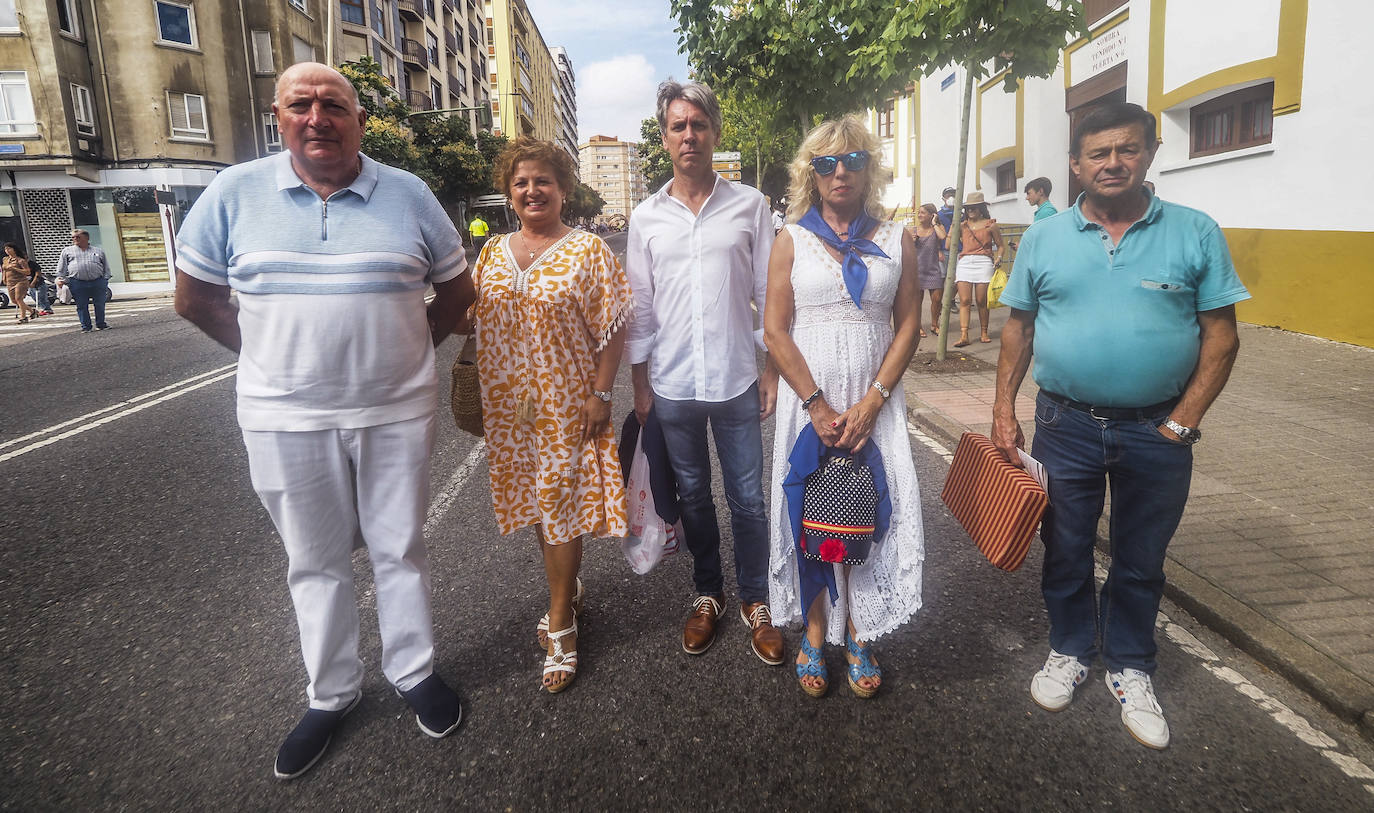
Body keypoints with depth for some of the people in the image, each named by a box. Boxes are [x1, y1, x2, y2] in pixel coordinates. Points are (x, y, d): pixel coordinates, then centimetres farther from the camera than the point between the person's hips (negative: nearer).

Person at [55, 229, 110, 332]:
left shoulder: (99, 250, 15)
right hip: (77, 283, 0)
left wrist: (105, 280, 3)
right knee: (81, 306, 0)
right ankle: (85, 326, 6)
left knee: (100, 305, 1)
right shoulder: (67, 251, 15)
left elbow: (106, 267, 14)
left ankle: (101, 324, 14)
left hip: (98, 282, 0)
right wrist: (61, 279, 3)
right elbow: (61, 268, 14)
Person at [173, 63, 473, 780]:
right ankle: (330, 695, 32)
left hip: (396, 413, 0)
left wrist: (404, 351, 7)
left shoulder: (407, 195, 1)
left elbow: (455, 289, 10)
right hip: (287, 419, 1)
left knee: (400, 551, 12)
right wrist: (272, 360, 6)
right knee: (315, 563, 13)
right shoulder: (235, 193, 1)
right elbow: (196, 298, 8)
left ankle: (413, 670, 32)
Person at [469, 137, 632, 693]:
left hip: (566, 403, -5)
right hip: (508, 406, 5)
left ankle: (561, 627, 12)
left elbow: (613, 328, -8)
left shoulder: (587, 249, -4)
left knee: (559, 502, 0)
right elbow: (473, 319, 15)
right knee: (537, 501, 15)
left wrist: (600, 393, -15)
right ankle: (566, 588, 36)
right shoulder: (493, 253, 10)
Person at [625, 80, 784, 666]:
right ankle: (707, 594, 31)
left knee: (748, 499, 6)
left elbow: (770, 294, 3)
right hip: (672, 385, 2)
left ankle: (755, 600, 25)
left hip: (737, 380, -1)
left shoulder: (750, 206, 1)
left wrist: (773, 368, -1)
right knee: (693, 496, 14)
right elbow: (639, 306, 7)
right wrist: (640, 382, 5)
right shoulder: (646, 217, 5)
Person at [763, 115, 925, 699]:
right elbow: (775, 331, -3)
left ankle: (857, 634, 21)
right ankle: (814, 634, 21)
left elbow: (908, 326, 3)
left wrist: (871, 402, -9)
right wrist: (819, 405, -10)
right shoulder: (792, 240, 3)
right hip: (807, 399, -1)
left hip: (875, 399, 1)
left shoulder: (896, 240, 7)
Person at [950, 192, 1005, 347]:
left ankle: (984, 333, 13)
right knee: (964, 301, -7)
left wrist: (998, 258, -4)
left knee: (982, 301, -1)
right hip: (964, 263, 2)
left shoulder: (990, 225, 9)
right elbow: (950, 246, 10)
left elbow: (1001, 245, 14)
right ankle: (963, 336, -12)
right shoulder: (962, 225, 15)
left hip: (983, 263, -2)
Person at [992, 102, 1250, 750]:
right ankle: (1069, 652, 36)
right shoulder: (1043, 238, 1)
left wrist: (1183, 422, -8)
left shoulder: (1196, 234, -2)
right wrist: (1003, 411, -1)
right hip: (1067, 425, 1)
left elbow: (1221, 335, -2)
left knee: (1141, 559, 14)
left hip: (1156, 432, 0)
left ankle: (1129, 668, 35)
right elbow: (1018, 328, 5)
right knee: (1065, 551, 14)